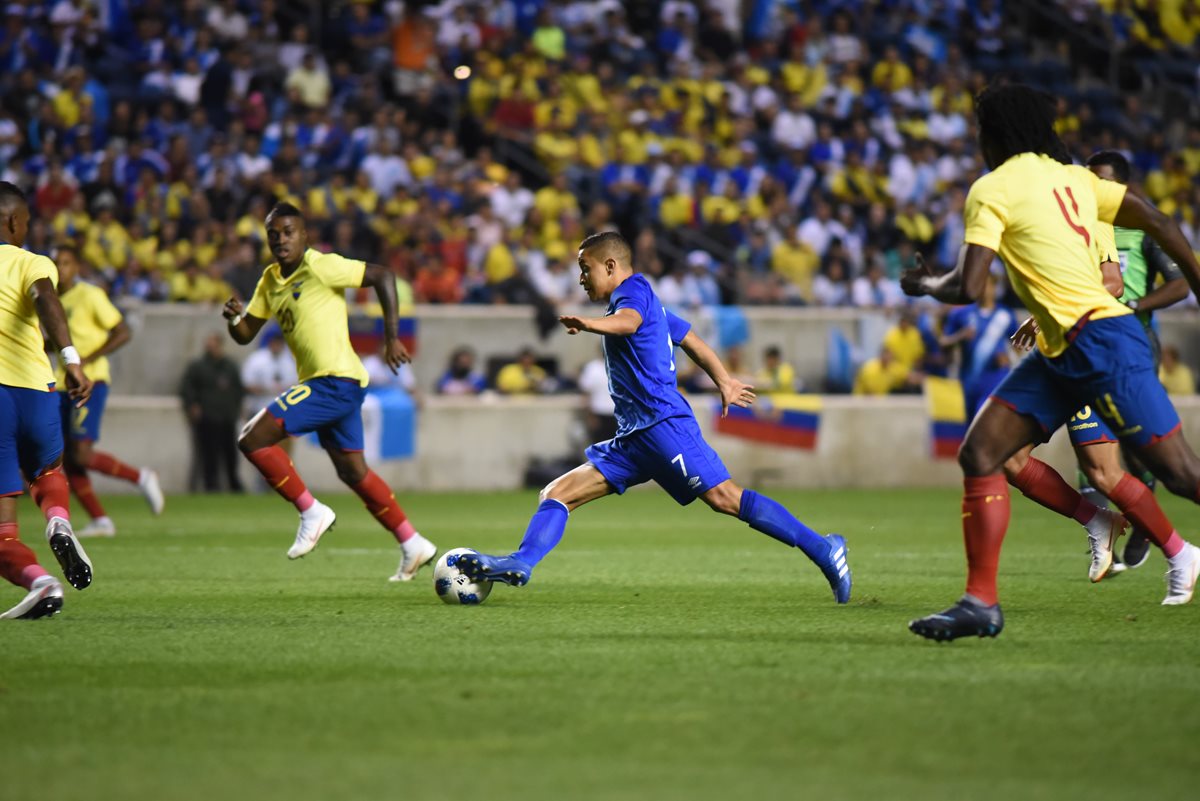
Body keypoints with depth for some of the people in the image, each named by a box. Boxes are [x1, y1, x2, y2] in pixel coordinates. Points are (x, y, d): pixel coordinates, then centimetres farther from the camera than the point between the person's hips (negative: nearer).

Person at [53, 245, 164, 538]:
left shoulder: (90, 295, -7)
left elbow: (123, 332, -10)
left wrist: (87, 360, -17)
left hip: (91, 382, -8)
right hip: (65, 384, 8)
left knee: (83, 454, -19)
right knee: (66, 459, 0)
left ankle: (141, 477, 2)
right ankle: (100, 521, 7)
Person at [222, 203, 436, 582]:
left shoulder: (320, 267, -12)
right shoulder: (270, 280, 13)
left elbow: (382, 276, -14)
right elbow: (246, 335, 17)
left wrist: (391, 338, -16)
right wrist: (234, 317, -7)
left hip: (337, 380, -9)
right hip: (321, 383, 9)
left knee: (253, 439, -13)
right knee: (353, 471, 16)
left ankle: (311, 512, -5)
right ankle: (413, 545, 23)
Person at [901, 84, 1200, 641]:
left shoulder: (992, 189, -7)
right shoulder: (1073, 177, 15)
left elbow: (968, 288, -12)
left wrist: (924, 284, 9)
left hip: (1099, 340, -9)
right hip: (1060, 351, 9)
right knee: (981, 453, 3)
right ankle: (980, 603, 2)